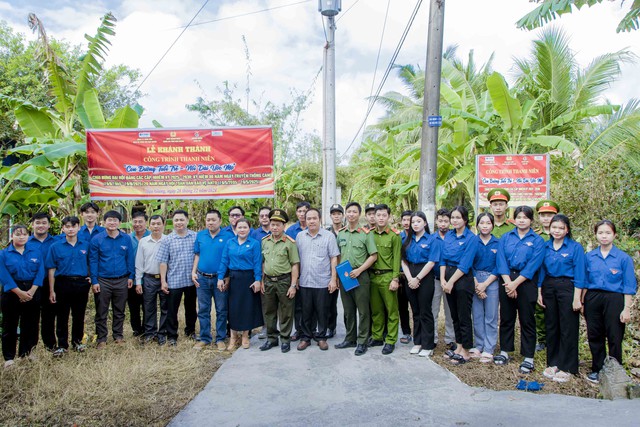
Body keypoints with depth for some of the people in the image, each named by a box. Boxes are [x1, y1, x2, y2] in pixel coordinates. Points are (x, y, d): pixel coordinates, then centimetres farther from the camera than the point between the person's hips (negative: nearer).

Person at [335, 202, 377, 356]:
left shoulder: (366, 233, -5)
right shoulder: (340, 233, 9)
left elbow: (373, 256, -6)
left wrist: (359, 270, -14)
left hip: (360, 276, -4)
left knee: (363, 310, 1)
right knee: (348, 310, 13)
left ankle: (362, 342, 11)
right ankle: (350, 339, 25)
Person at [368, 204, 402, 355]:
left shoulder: (395, 235, -4)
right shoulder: (370, 234, 8)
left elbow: (396, 259, -7)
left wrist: (395, 279, -11)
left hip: (387, 276, -4)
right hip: (372, 276, 4)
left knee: (391, 310, 2)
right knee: (375, 309, 13)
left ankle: (390, 341, 11)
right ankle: (377, 337, 25)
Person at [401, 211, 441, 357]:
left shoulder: (432, 240, -4)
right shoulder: (408, 240, 11)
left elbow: (432, 262, -11)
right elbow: (404, 260, 6)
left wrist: (417, 278, -15)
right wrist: (409, 278, -8)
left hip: (425, 277, -5)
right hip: (410, 278, 5)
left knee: (425, 312, -1)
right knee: (415, 311, 12)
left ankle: (427, 345, 9)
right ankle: (417, 342, 22)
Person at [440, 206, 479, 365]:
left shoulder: (471, 238, -10)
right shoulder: (448, 235, 8)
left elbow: (465, 265, -16)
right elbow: (443, 258, 7)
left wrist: (451, 282, -16)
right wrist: (442, 279, -3)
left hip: (463, 279, -6)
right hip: (448, 277, 6)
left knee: (464, 316, 2)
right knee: (454, 315, 14)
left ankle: (466, 352, 13)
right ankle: (459, 347, 27)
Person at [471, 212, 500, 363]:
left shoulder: (498, 243, 1)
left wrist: (485, 284, -10)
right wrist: (476, 284, -8)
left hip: (492, 282, -1)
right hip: (474, 281, 1)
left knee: (490, 317, 1)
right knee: (477, 316, 6)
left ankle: (488, 350, 8)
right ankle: (478, 346, 18)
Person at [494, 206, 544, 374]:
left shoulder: (537, 240, 0)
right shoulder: (506, 237, 8)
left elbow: (533, 266, -9)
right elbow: (501, 260, -1)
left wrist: (515, 284, -15)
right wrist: (508, 282, -13)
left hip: (526, 282, -2)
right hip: (507, 280, 3)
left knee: (527, 320, 3)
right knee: (506, 317, 10)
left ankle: (528, 357, 11)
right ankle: (505, 351, 22)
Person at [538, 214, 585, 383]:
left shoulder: (575, 247, -6)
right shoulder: (545, 247, 7)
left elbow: (579, 274, -8)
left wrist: (577, 298, -12)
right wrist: (539, 292, 8)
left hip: (567, 288, -4)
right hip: (548, 287, 4)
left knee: (568, 329, 1)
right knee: (551, 327, 12)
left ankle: (566, 368, 11)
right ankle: (553, 363, 23)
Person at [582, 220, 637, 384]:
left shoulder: (624, 258, -5)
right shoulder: (589, 257, 4)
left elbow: (629, 286, -4)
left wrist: (626, 309, -8)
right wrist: (581, 302, 6)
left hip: (614, 300, -3)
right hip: (593, 299, 3)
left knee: (614, 338, 5)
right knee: (594, 336, 11)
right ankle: (597, 369, 25)